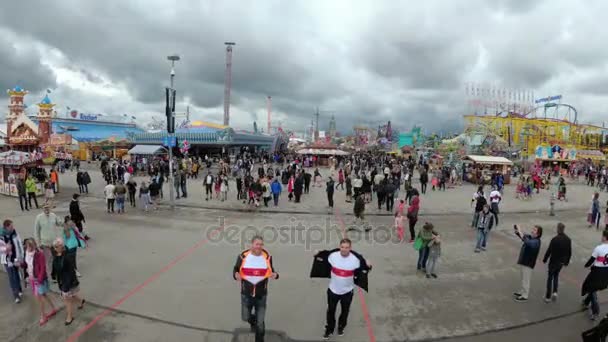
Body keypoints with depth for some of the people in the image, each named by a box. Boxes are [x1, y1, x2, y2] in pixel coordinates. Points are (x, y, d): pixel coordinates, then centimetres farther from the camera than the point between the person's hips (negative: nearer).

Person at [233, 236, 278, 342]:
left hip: (261, 295, 0)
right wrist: (236, 274, -21)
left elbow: (271, 271, 3)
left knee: (260, 323, 6)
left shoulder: (267, 256, -9)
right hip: (246, 294, 0)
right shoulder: (243, 256, -11)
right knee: (245, 317, 13)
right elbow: (235, 269, 2)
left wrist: (275, 275, -19)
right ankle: (253, 321, 50)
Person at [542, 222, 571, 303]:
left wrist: (545, 259, -2)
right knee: (556, 275, 25)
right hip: (562, 262, 4)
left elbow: (549, 251, -16)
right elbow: (569, 252, 4)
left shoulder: (555, 239, -21)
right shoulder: (568, 240, -4)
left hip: (553, 261, -4)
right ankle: (555, 292, 10)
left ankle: (548, 297, 12)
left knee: (550, 278, 8)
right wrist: (567, 261, 17)